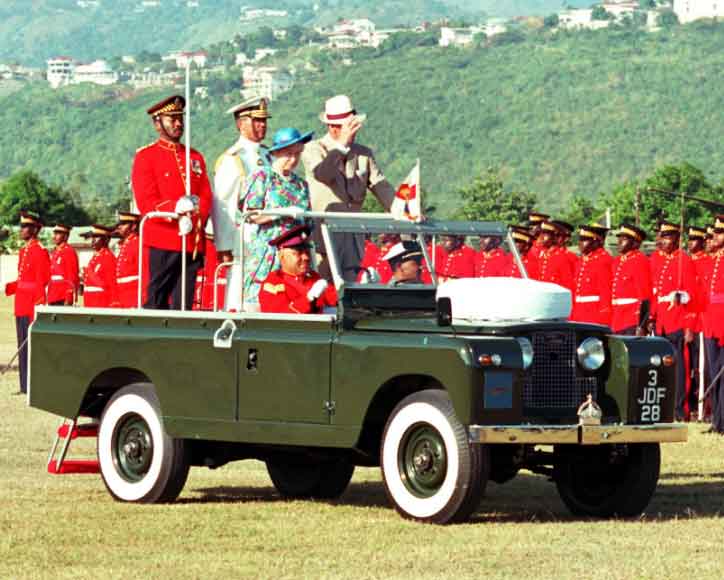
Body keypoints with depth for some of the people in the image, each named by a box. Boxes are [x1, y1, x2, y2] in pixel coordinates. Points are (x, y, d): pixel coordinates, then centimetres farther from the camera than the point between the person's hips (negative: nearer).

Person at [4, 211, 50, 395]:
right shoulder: (23, 251, 16)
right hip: (21, 306, 9)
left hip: (33, 305, -9)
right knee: (22, 346, 10)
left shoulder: (40, 252, -11)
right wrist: (8, 287, 8)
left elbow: (42, 282, -16)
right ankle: (25, 386, 14)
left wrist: (39, 307, -19)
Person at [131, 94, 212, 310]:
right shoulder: (146, 156, 1)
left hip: (193, 241, 5)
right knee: (156, 302, -5)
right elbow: (146, 203, -9)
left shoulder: (195, 157, 17)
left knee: (184, 304, 4)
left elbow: (206, 197, 9)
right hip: (162, 241, -5)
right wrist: (177, 207, -25)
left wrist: (194, 220, -11)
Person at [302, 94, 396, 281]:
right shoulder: (313, 150, -1)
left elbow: (381, 187, 5)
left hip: (353, 236, 5)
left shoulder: (364, 154, 14)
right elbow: (321, 174, -23)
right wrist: (342, 144, -29)